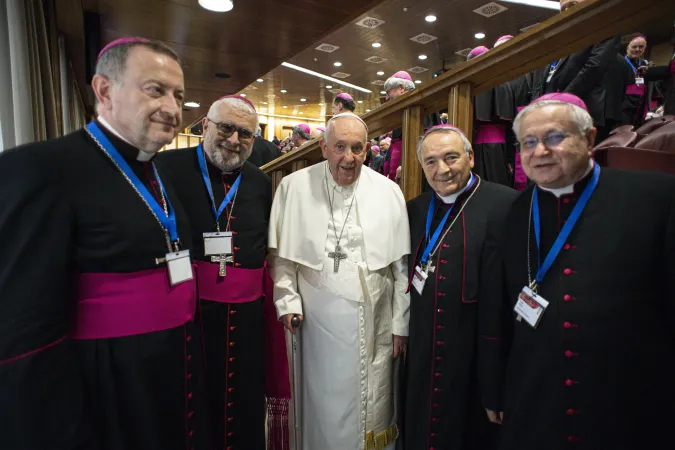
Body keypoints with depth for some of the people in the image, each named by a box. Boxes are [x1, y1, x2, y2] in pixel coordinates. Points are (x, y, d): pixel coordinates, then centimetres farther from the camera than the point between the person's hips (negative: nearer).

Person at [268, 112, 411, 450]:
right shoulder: (294, 187, -4)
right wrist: (287, 300, -6)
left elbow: (401, 266, 0)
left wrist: (401, 324, 1)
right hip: (319, 321, 0)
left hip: (374, 322, 1)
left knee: (372, 408, 14)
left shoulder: (388, 192, -3)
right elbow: (280, 253, 2)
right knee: (325, 407, 15)